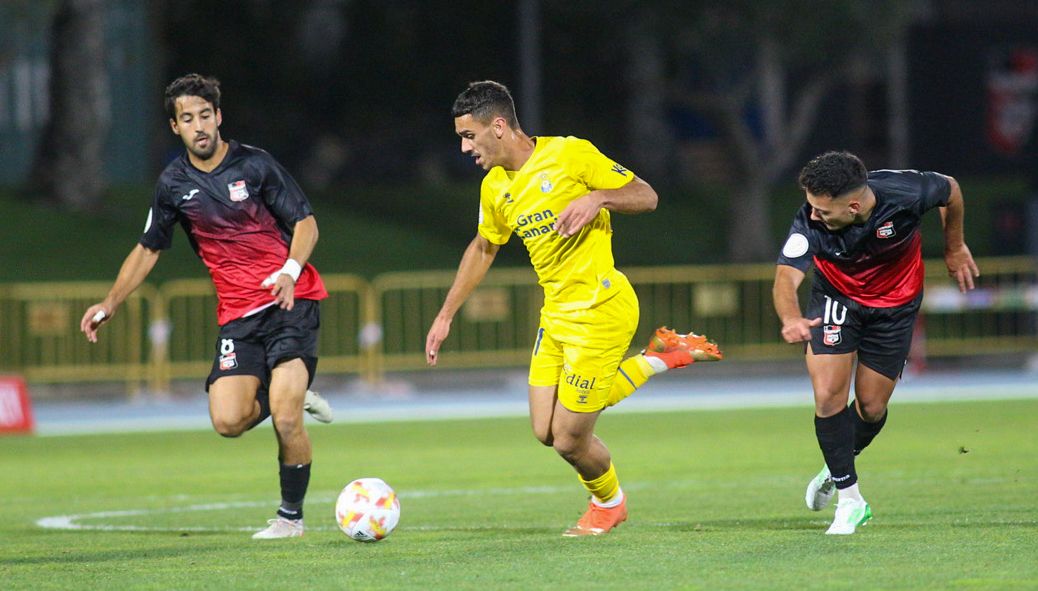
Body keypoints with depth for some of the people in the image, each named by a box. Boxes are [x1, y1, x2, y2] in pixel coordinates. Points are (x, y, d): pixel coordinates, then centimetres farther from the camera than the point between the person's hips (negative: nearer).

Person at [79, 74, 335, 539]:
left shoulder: (255, 164, -4)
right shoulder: (173, 184, 6)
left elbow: (305, 223, -1)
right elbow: (147, 250, 18)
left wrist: (290, 270, -19)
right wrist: (109, 305, 11)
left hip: (291, 302, -3)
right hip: (237, 316, 3)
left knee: (285, 419, -17)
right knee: (228, 421, -16)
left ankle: (292, 515, 4)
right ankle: (292, 398, 15)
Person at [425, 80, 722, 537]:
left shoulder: (570, 154, -13)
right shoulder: (495, 189, 8)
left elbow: (646, 196, -7)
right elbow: (482, 249, 24)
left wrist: (597, 197, -26)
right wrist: (445, 317, 23)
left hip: (600, 308, -8)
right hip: (555, 312, 8)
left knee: (570, 439, -6)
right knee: (546, 431, 5)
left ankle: (608, 502, 30)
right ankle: (659, 358, 18)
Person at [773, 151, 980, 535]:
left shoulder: (904, 193, -32)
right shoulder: (810, 223, -33)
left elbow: (951, 190, -9)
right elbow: (787, 277, -45)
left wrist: (954, 249, 5)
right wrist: (791, 318, -66)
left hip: (895, 304, 0)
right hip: (837, 298, 0)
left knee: (871, 407, 5)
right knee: (828, 397, -15)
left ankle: (838, 468, 38)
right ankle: (849, 499, 3)